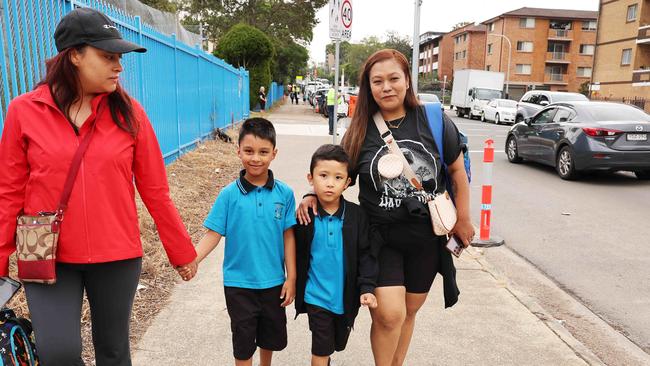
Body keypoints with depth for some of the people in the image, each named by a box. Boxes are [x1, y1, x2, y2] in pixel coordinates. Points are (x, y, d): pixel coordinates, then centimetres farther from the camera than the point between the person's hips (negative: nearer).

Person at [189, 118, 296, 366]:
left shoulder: (284, 194, -8)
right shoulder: (229, 194, -11)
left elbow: (288, 236, -4)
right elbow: (213, 234, -9)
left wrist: (291, 278, -2)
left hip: (274, 281, 2)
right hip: (239, 283, -2)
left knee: (272, 336, 22)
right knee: (243, 340, 14)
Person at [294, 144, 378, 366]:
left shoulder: (357, 215, -9)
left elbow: (365, 255, -5)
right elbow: (297, 255, -1)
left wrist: (367, 288, -13)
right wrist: (296, 287, 4)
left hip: (346, 297, 3)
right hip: (316, 296, -2)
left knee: (338, 344, 24)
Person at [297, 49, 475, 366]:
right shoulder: (360, 131, -4)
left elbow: (457, 169, 5)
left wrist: (462, 218, 6)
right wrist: (313, 196, -13)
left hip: (427, 235, 1)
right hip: (380, 236, -1)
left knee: (409, 311, 15)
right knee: (389, 313, -12)